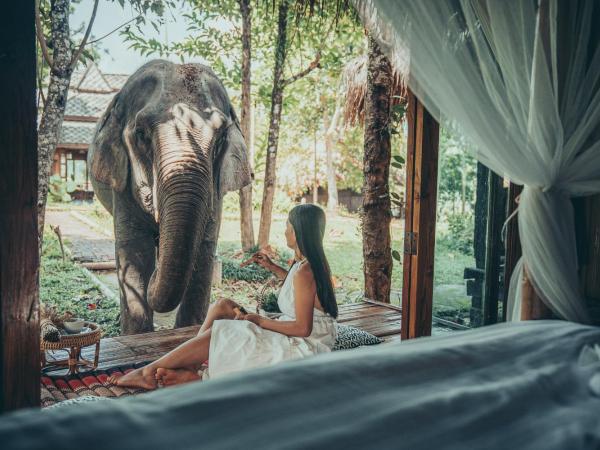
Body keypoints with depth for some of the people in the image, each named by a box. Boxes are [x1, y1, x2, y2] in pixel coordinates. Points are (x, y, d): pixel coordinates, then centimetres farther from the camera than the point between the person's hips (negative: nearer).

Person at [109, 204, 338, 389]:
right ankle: (189, 370, -10)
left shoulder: (304, 272, -23)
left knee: (218, 332, -17)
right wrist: (272, 267, 19)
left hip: (303, 347, -10)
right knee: (222, 306, 0)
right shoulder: (313, 262, 7)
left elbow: (303, 328, -25)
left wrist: (260, 321, -16)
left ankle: (149, 371, -7)